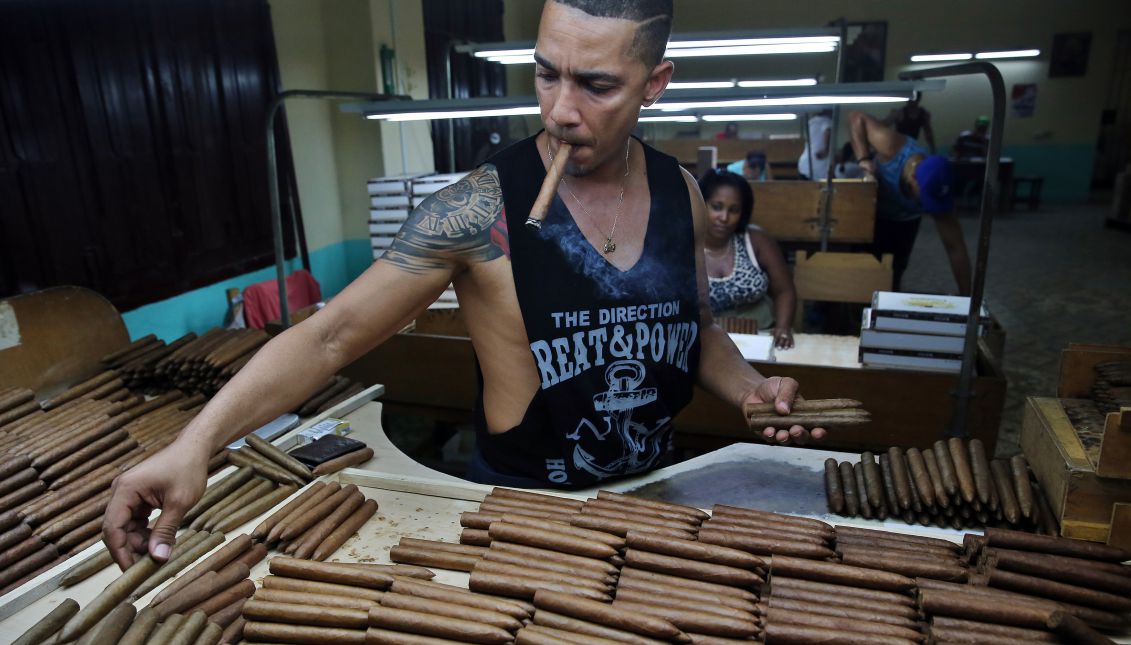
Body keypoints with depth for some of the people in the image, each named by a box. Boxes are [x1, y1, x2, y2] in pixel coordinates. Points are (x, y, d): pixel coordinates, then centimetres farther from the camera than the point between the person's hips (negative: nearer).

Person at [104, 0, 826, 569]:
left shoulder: (681, 192, -7)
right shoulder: (481, 210, -21)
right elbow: (330, 336, -21)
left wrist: (751, 388, -10)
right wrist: (196, 442, -31)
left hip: (654, 491, 5)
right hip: (520, 504, -4)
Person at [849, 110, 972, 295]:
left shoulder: (937, 194, -36)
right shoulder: (892, 147, -43)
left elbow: (956, 248, -30)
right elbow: (857, 118, -27)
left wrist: (966, 296, -30)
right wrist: (863, 158, -40)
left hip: (904, 220, 1)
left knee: (894, 271, 2)